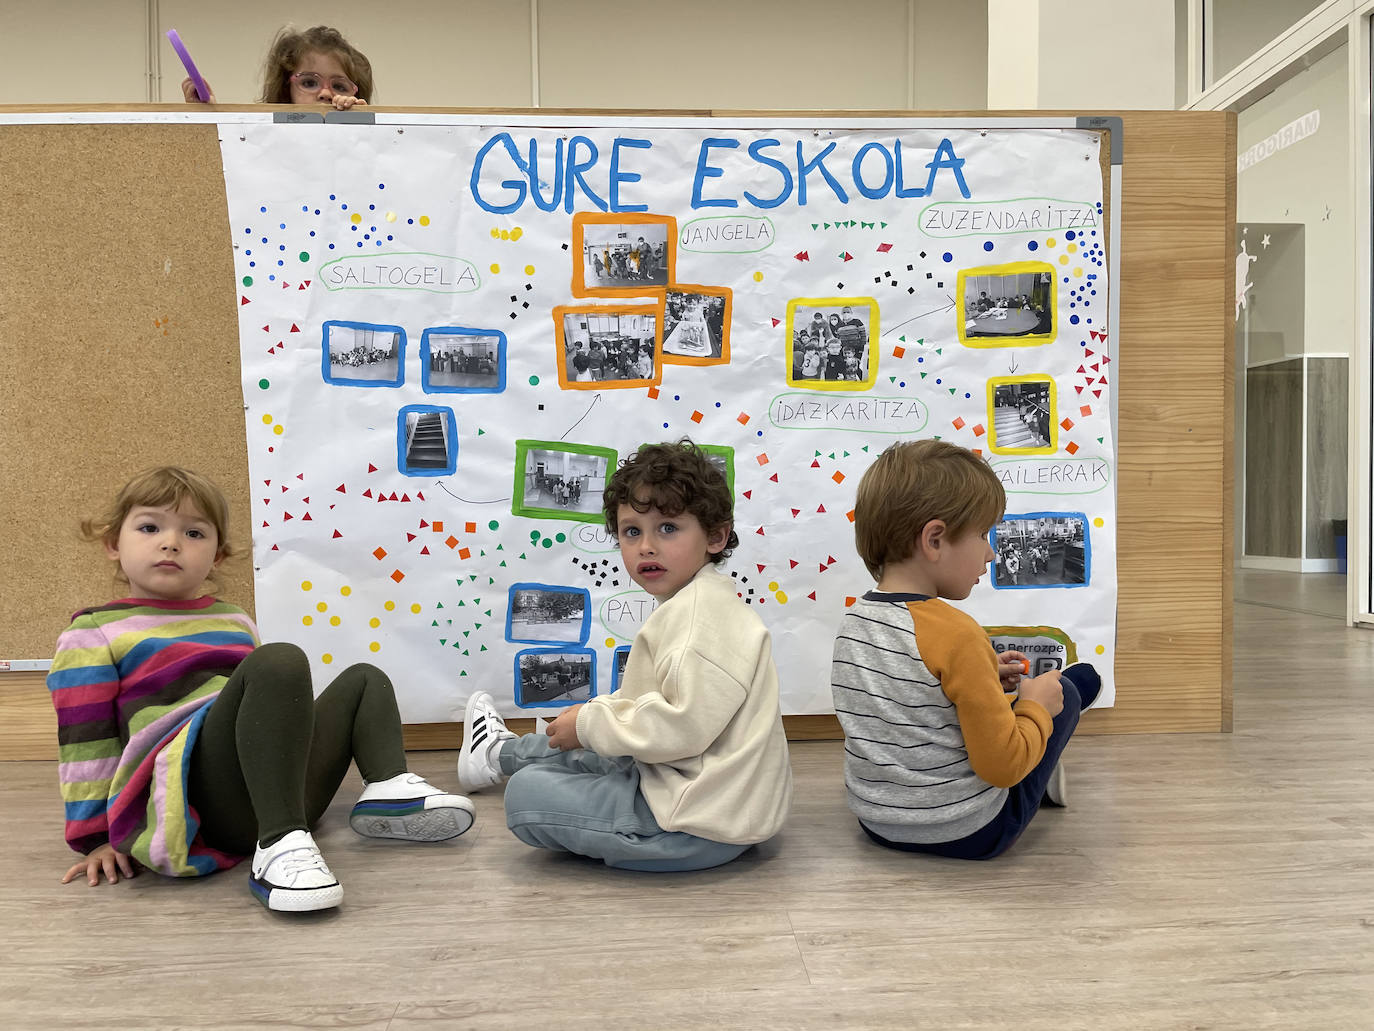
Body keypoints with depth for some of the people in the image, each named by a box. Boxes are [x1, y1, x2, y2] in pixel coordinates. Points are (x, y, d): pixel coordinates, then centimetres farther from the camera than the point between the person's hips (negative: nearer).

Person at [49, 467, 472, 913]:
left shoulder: (235, 621, 29)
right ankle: (278, 848, -38)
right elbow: (85, 742, 5)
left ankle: (389, 788, -13)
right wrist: (98, 837, 0)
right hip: (193, 802, -7)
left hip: (286, 792, 7)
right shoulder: (94, 632, 11)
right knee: (280, 660, -29)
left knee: (364, 679, 16)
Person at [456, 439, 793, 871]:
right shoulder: (695, 603, 14)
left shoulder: (702, 609, -20)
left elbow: (685, 725, -28)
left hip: (702, 825, -10)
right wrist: (598, 712, 9)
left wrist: (590, 723, -15)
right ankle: (499, 752, 53)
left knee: (528, 794, -9)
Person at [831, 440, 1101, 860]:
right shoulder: (956, 635, -26)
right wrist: (1036, 705, -4)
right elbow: (1003, 766, -21)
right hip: (967, 833, -6)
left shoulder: (851, 622, -3)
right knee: (1065, 689, 14)